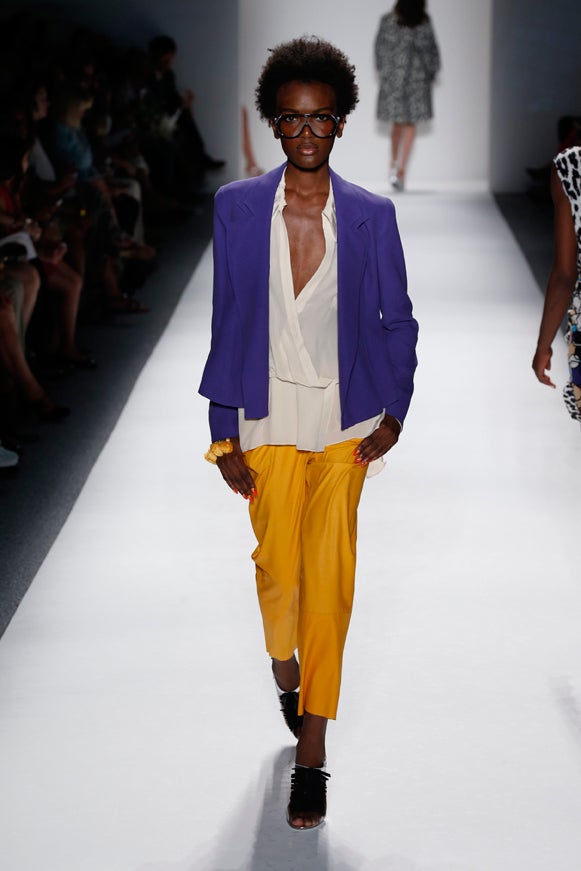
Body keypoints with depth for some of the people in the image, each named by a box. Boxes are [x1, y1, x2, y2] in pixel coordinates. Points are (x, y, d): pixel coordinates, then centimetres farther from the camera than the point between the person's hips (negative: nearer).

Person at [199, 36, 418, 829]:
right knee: (277, 568, 4)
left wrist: (395, 412, -3)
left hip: (345, 421, -1)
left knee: (329, 577, -6)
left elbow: (398, 321, 7)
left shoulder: (371, 215, -2)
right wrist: (224, 434, 0)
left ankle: (312, 748, 2)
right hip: (269, 420, 1)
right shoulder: (237, 208, -1)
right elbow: (226, 324, 2)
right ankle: (286, 666, 39)